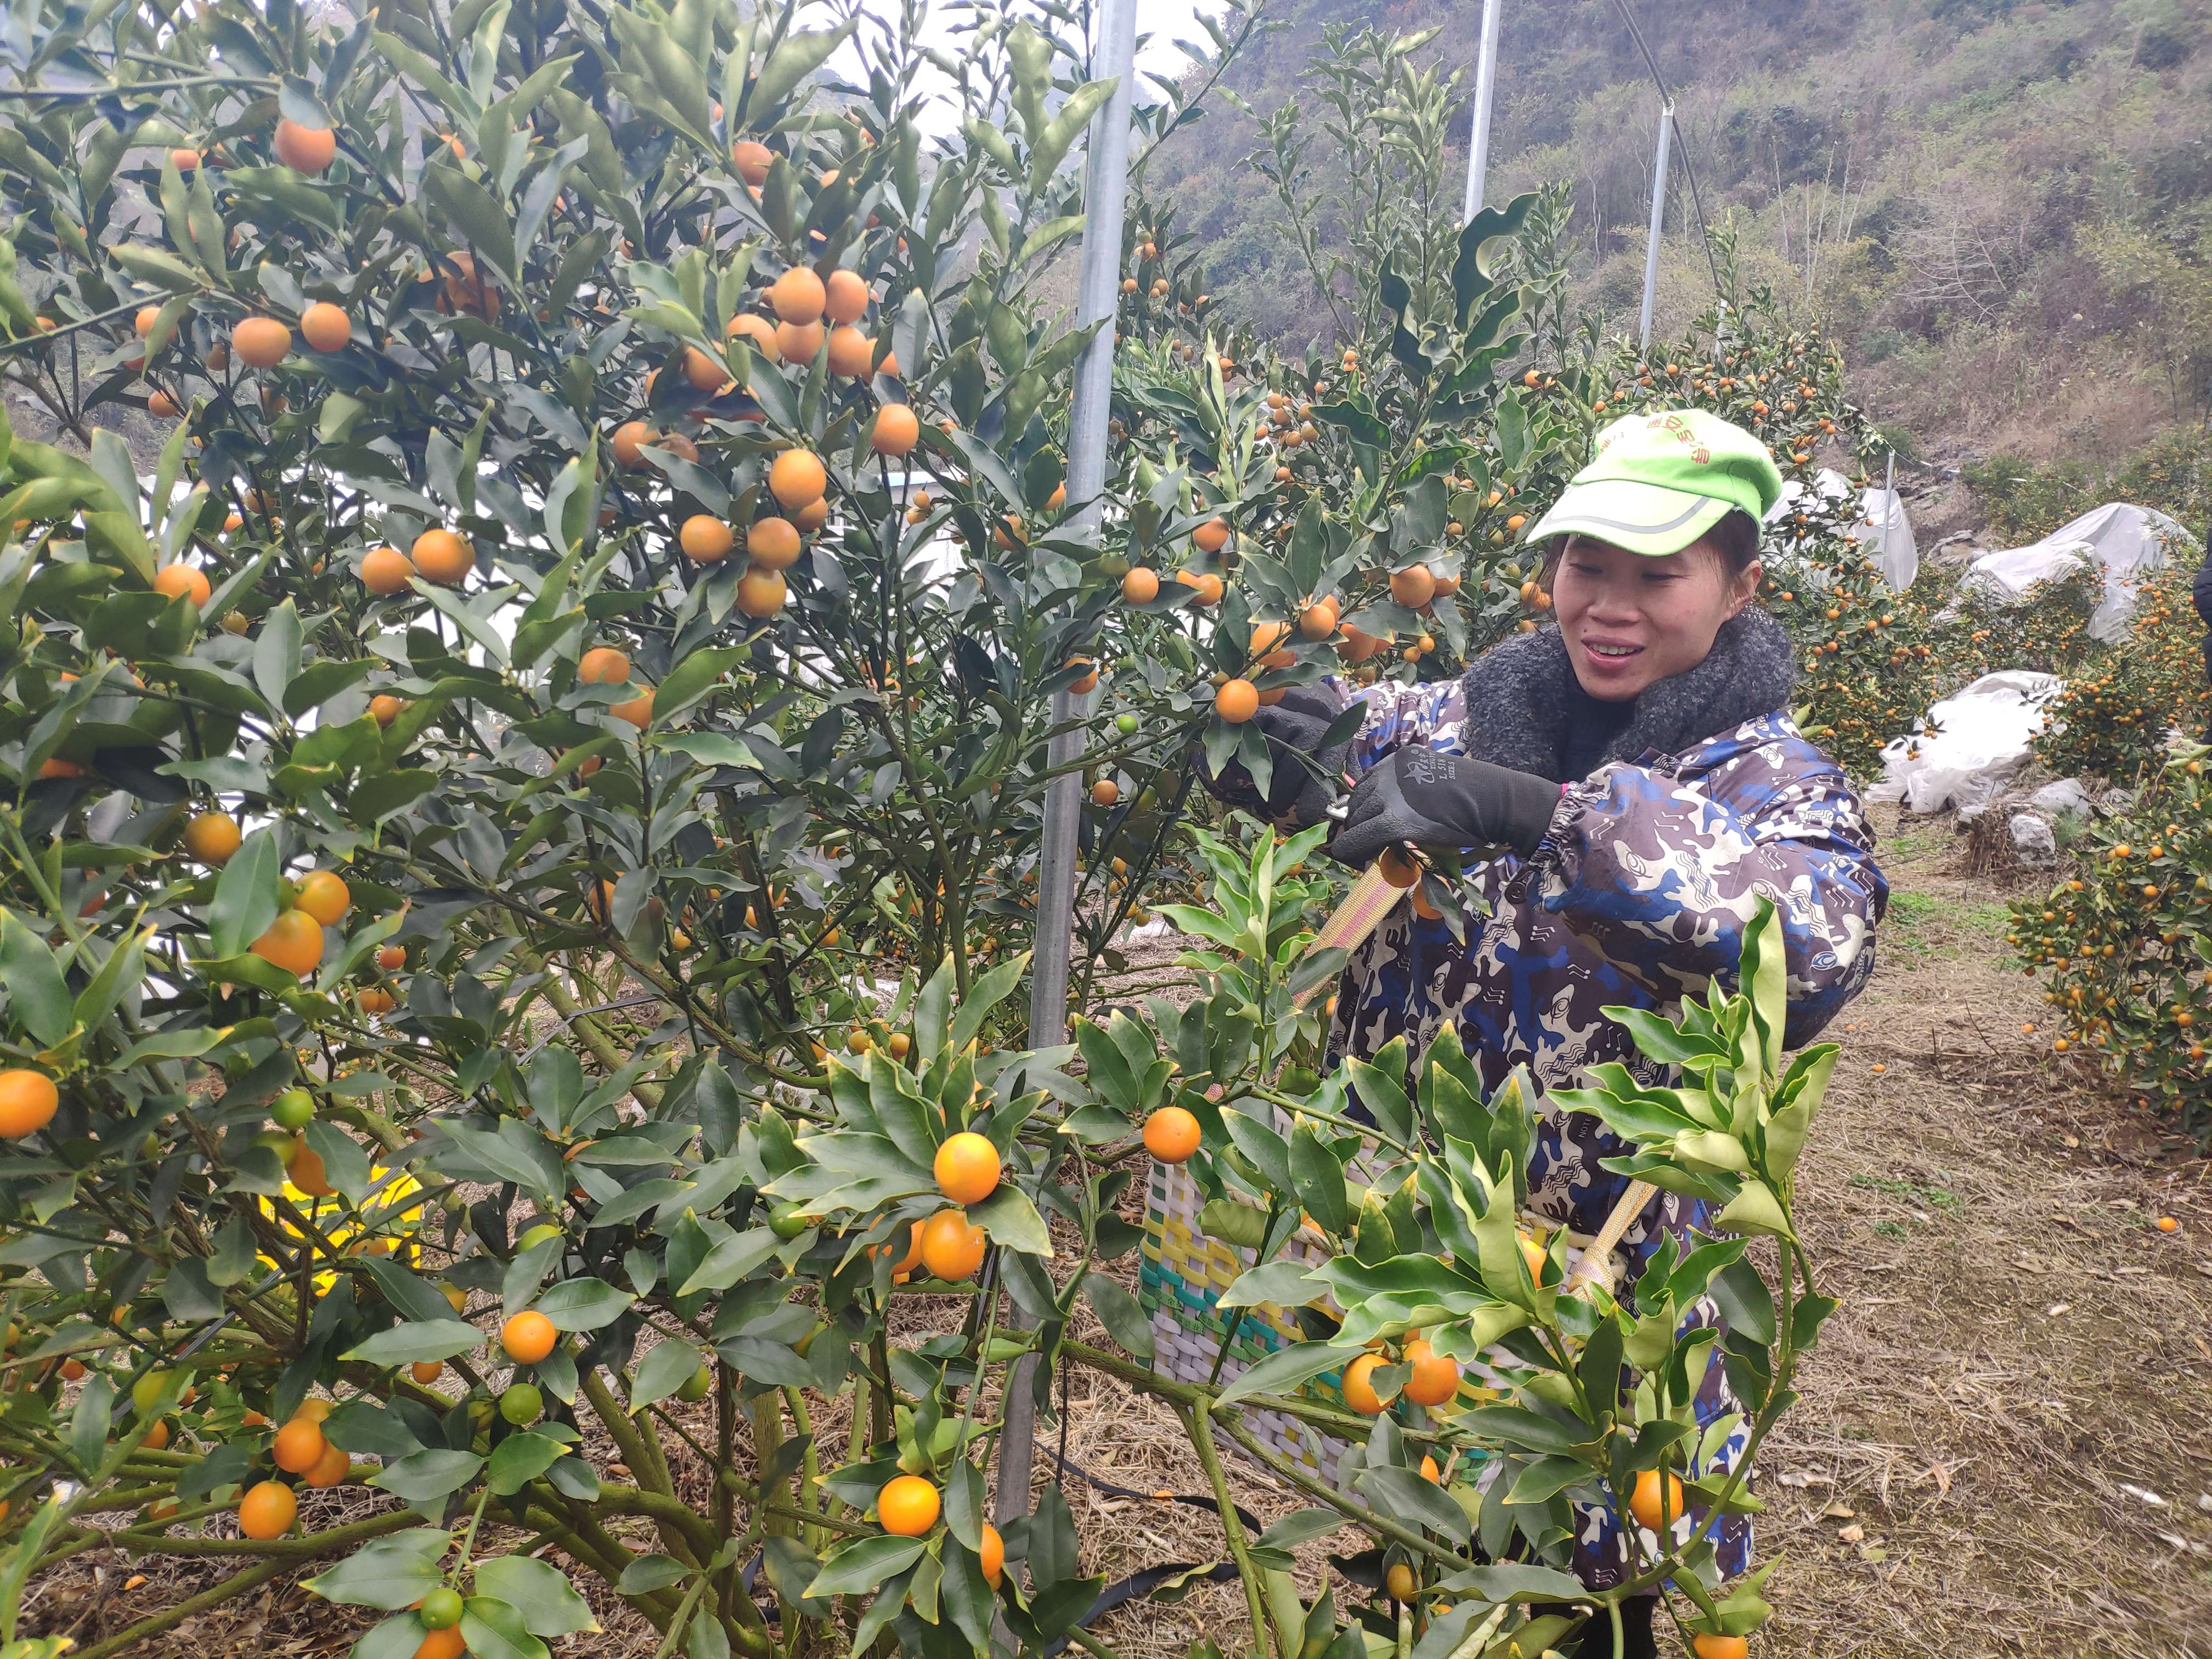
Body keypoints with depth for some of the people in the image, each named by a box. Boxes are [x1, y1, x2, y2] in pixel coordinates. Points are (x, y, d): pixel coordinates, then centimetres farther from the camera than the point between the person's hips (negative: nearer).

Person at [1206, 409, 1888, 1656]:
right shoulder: (1484, 710, 0)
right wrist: (1290, 726, -19)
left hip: (1607, 1281, -3)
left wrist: (1529, 810, -40)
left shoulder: (1769, 776, -12)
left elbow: (1818, 937, -34)